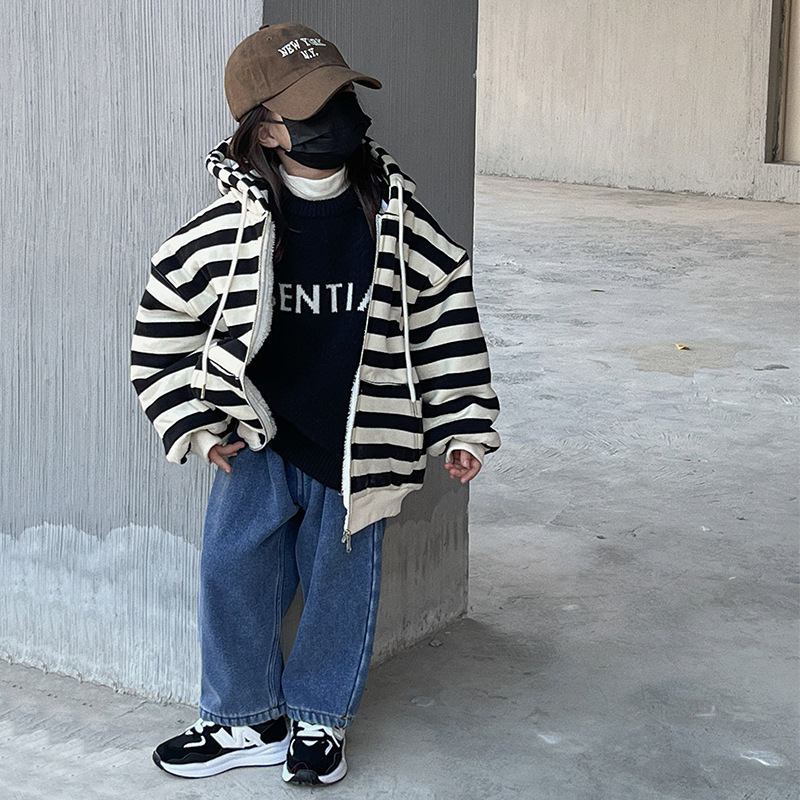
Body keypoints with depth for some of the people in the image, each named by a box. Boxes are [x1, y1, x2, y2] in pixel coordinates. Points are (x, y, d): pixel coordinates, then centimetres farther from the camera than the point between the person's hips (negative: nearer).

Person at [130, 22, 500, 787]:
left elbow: (447, 310, 3)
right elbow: (166, 311, 1)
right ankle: (246, 719, 20)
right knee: (232, 573, 0)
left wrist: (462, 426, 3)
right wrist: (198, 424, 0)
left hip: (353, 449, 0)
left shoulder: (396, 221, -7)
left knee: (340, 581, 10)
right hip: (257, 444, 0)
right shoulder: (228, 231, -10)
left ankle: (318, 719, 29)